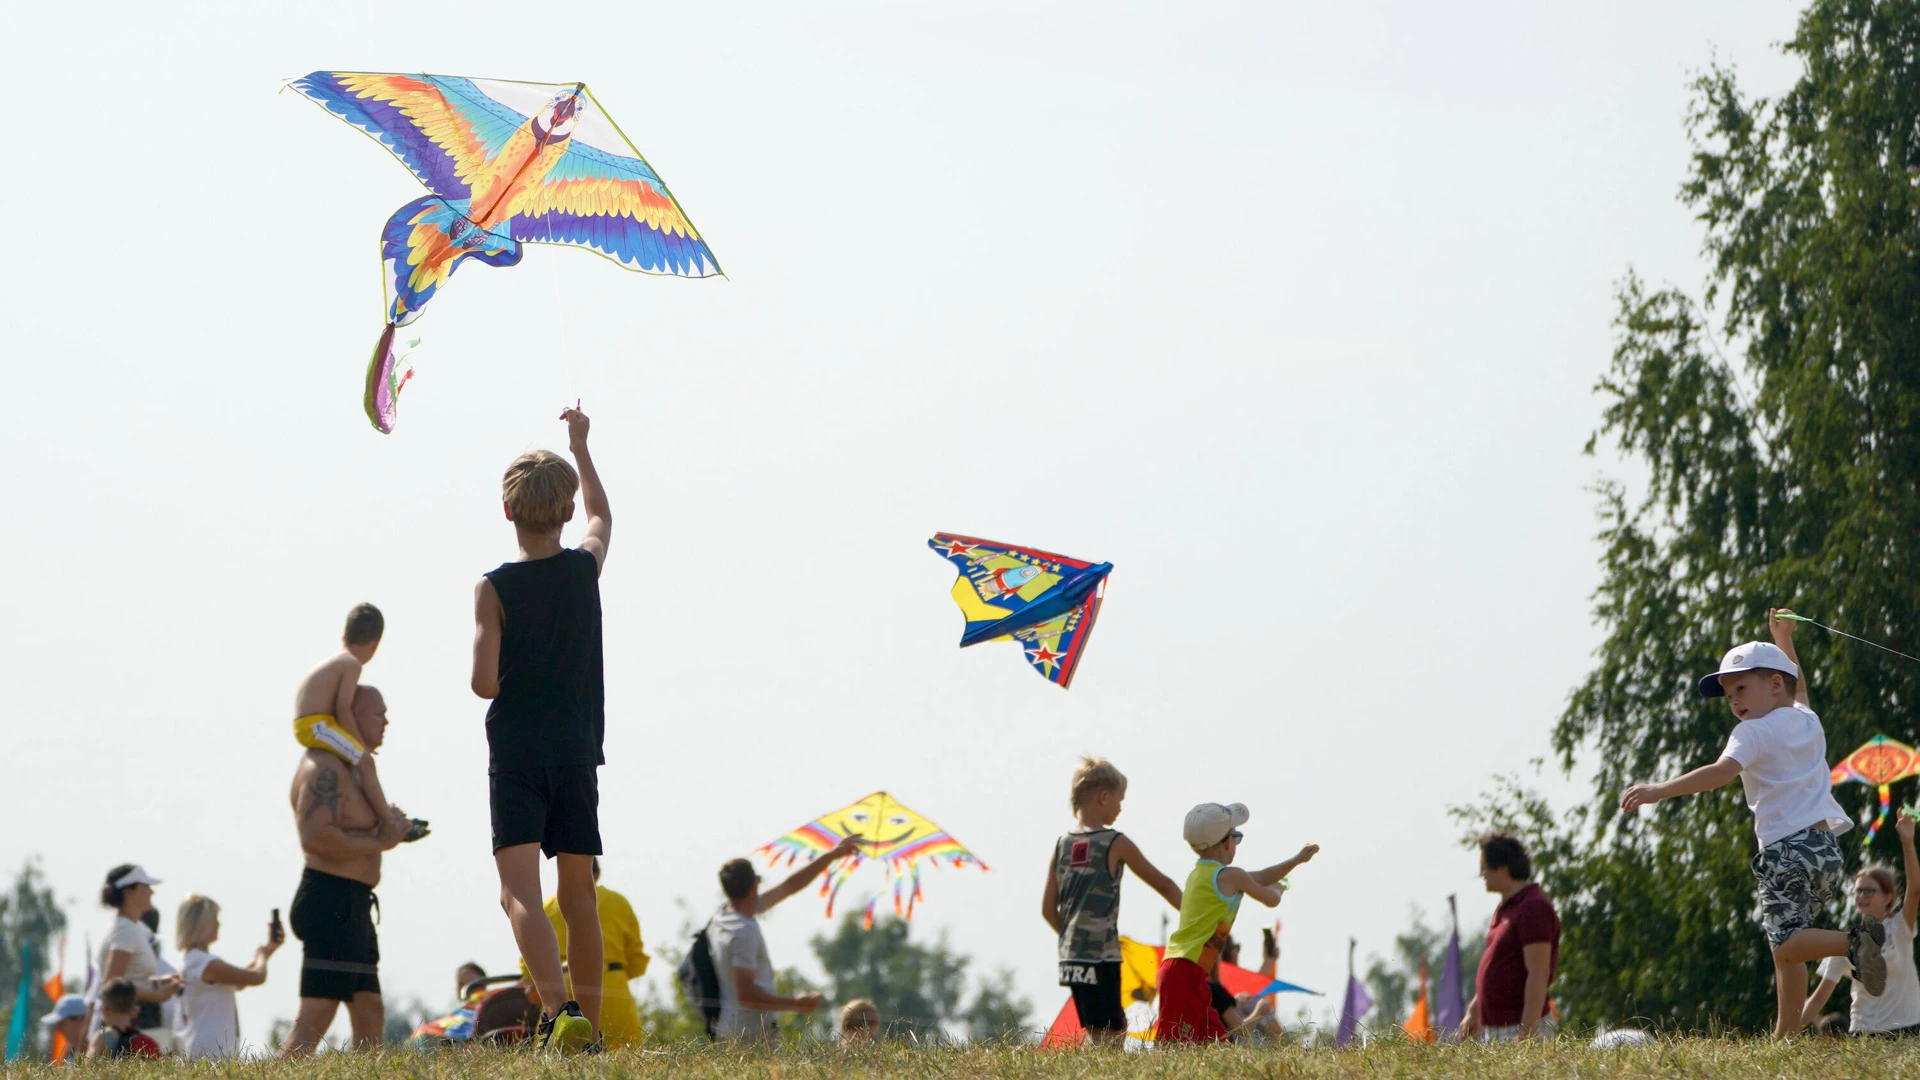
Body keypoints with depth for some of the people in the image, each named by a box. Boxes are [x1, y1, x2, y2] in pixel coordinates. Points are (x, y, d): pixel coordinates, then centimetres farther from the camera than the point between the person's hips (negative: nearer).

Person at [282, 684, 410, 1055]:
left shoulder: (349, 768, 23)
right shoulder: (324, 767, -12)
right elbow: (315, 835, -25)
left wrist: (386, 827, 6)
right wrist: (379, 842, -17)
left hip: (353, 908, 11)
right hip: (332, 903, -11)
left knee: (370, 1015, 12)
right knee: (316, 1015, -18)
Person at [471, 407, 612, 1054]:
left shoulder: (495, 588, -7)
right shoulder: (585, 569, 2)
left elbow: (484, 681, -13)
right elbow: (602, 515, 26)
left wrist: (514, 690, 10)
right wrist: (579, 446, 37)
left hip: (516, 756, -4)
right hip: (577, 752, 4)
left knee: (520, 890, -13)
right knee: (578, 893, 13)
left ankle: (559, 1009, -33)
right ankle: (588, 1025, 15)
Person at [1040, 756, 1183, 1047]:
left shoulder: (1062, 845, 9)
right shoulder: (1115, 843, -5)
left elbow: (1048, 909, 8)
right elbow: (1163, 885, 4)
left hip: (1071, 956, 6)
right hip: (1102, 955, -6)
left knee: (1117, 1027, 18)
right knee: (1108, 1036, -6)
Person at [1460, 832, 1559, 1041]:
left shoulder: (1533, 908, -16)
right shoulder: (1505, 908, 16)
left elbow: (1538, 975, -21)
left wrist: (1526, 1034, -24)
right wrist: (1473, 1012, 23)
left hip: (1520, 1027, -10)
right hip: (1492, 1027, 10)